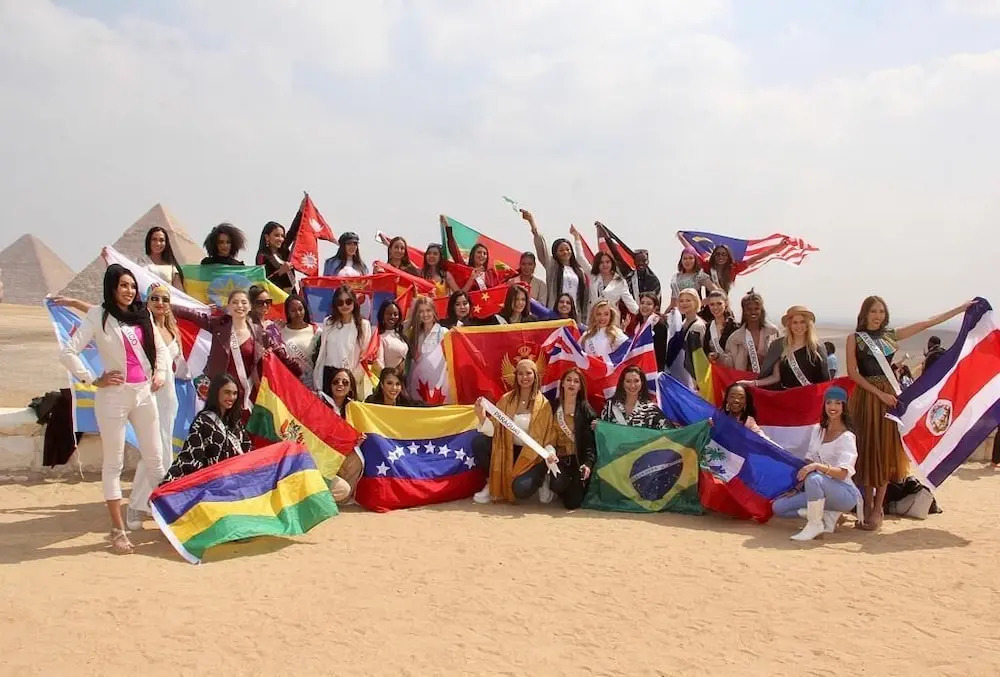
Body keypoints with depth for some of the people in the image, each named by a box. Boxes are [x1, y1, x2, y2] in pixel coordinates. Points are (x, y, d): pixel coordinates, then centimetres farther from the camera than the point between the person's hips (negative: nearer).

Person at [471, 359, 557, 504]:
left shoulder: (544, 404, -7)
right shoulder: (506, 399, 0)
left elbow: (548, 437, -5)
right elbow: (494, 430, -6)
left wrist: (550, 453, -25)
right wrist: (482, 418, -27)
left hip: (531, 454, -3)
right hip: (507, 449, 3)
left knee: (520, 489, -29)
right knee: (478, 442, -22)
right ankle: (492, 482, -1)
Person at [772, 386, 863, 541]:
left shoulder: (847, 437, -11)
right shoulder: (818, 431, 9)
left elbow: (842, 473, -23)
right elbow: (809, 463, 10)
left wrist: (818, 466, -39)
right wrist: (798, 488, -1)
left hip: (845, 493, -7)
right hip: (819, 489, 7)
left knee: (814, 479, -39)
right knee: (778, 507, -6)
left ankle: (815, 524, -20)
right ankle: (827, 515, 1)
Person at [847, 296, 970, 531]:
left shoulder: (891, 335, 10)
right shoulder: (855, 338, 0)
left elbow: (926, 324, 12)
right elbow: (853, 373, -7)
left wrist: (962, 308, 12)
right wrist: (880, 394, -13)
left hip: (890, 397, 3)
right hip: (867, 397, -3)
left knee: (886, 451, 2)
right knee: (867, 451, 0)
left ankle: (877, 509, 8)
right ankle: (868, 507, 7)